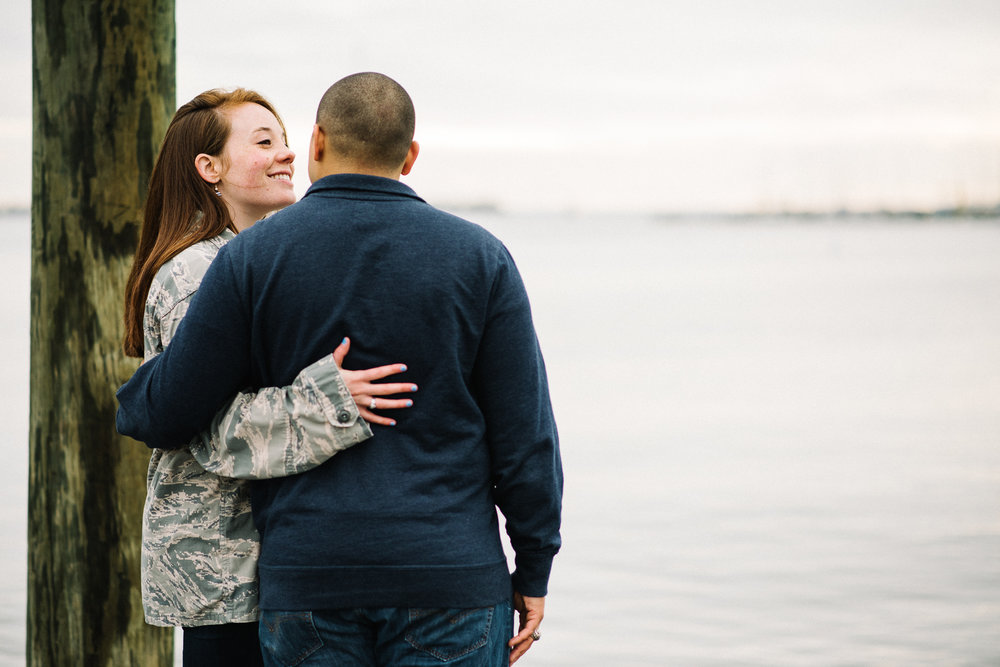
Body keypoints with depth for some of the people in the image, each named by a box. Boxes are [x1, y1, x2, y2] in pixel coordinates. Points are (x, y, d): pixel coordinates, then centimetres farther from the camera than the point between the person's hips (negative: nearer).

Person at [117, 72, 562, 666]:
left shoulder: (252, 256, 0)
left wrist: (131, 403, 25)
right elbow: (526, 433, 0)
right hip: (451, 577, 0)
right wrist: (533, 573, 7)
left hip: (306, 576, 1)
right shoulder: (480, 257, 1)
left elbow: (169, 412, 1)